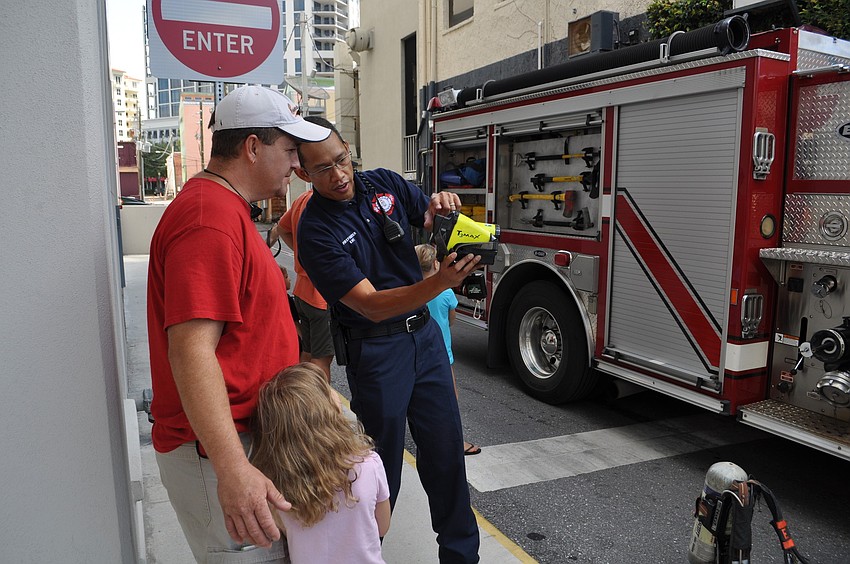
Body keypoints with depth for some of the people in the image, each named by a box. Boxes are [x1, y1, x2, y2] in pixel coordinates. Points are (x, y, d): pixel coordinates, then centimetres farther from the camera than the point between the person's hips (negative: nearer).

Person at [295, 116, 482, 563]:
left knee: (445, 447, 12)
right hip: (375, 351, -5)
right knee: (383, 459, 7)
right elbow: (372, 305, -24)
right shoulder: (316, 232, -17)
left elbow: (435, 219, 9)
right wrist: (438, 283, -39)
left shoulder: (384, 183, 0)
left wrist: (440, 205, -16)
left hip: (424, 334, 5)